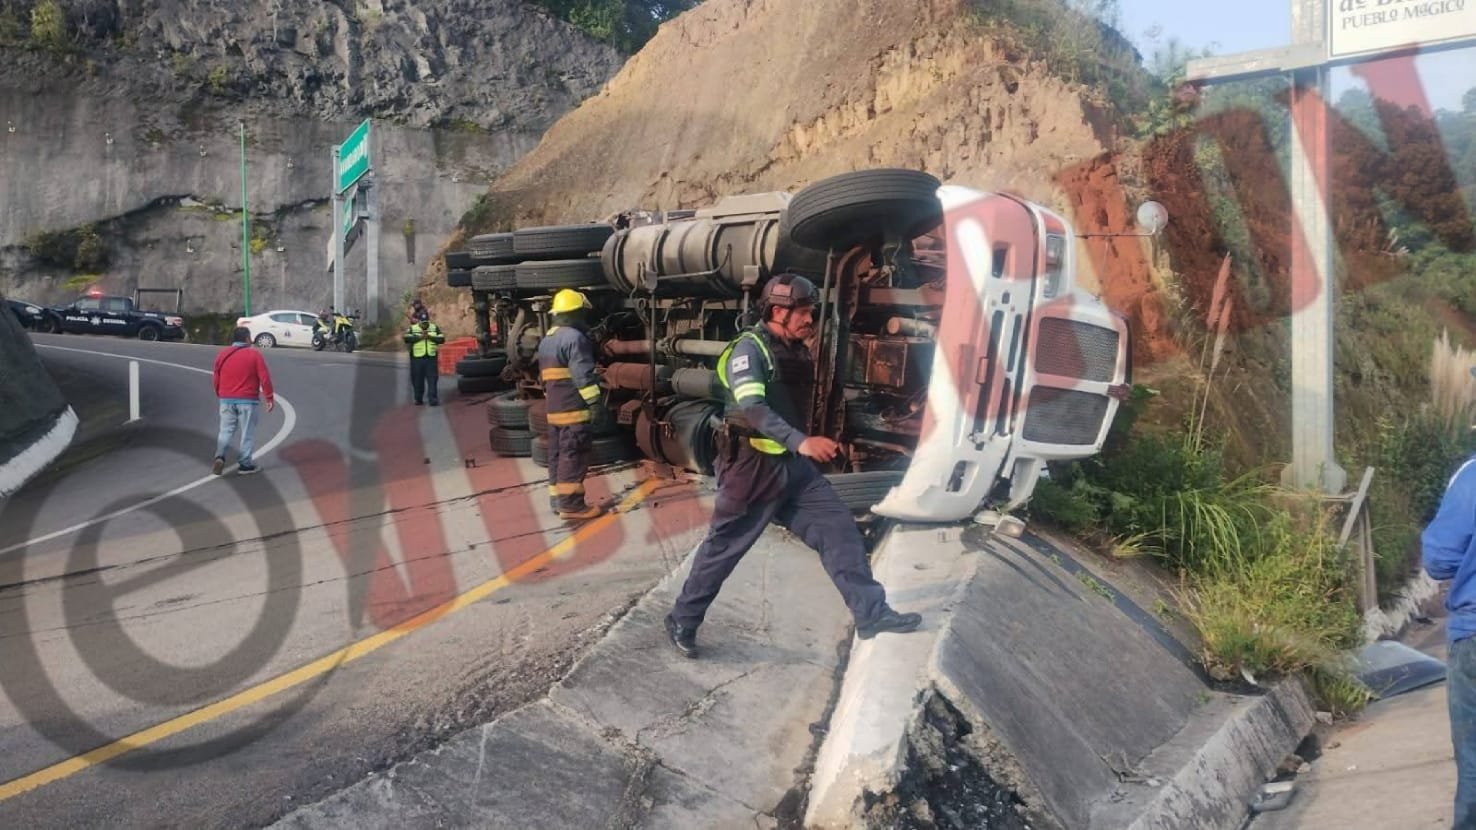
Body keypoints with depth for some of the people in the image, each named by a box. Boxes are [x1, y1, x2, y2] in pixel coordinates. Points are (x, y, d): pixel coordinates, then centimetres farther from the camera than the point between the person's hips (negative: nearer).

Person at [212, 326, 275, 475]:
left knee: (226, 430, 13)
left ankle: (220, 456, -7)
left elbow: (216, 378, 11)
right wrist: (270, 398, -4)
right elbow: (264, 378, -10)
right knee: (247, 433, 4)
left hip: (226, 400, 4)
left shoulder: (222, 354, 7)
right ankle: (245, 464, 6)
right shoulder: (254, 355, -6)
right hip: (247, 401, -4)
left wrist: (220, 395, 24)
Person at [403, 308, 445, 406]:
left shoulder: (435, 328, 8)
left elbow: (442, 339, -2)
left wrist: (430, 336, -15)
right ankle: (418, 400, 16)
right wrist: (420, 336, -20)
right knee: (418, 380, 5)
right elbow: (407, 339, -13)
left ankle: (433, 399, -7)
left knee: (432, 379, -7)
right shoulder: (412, 329, 5)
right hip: (417, 358, 0)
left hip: (431, 358, 0)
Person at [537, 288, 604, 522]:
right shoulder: (574, 338, -13)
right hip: (573, 409, -10)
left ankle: (558, 499, 19)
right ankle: (571, 505, -8)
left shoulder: (546, 341, 18)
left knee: (557, 455, 14)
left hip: (554, 409, 10)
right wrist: (594, 402, -20)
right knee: (573, 456, -8)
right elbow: (583, 375, -20)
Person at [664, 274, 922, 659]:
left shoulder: (799, 352, 10)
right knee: (722, 548, 4)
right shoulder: (749, 348, -16)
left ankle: (871, 614, 4)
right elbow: (752, 408, -31)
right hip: (753, 468, -7)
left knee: (839, 527, 0)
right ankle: (682, 621, 21)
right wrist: (801, 442, -43)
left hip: (793, 466, 8)